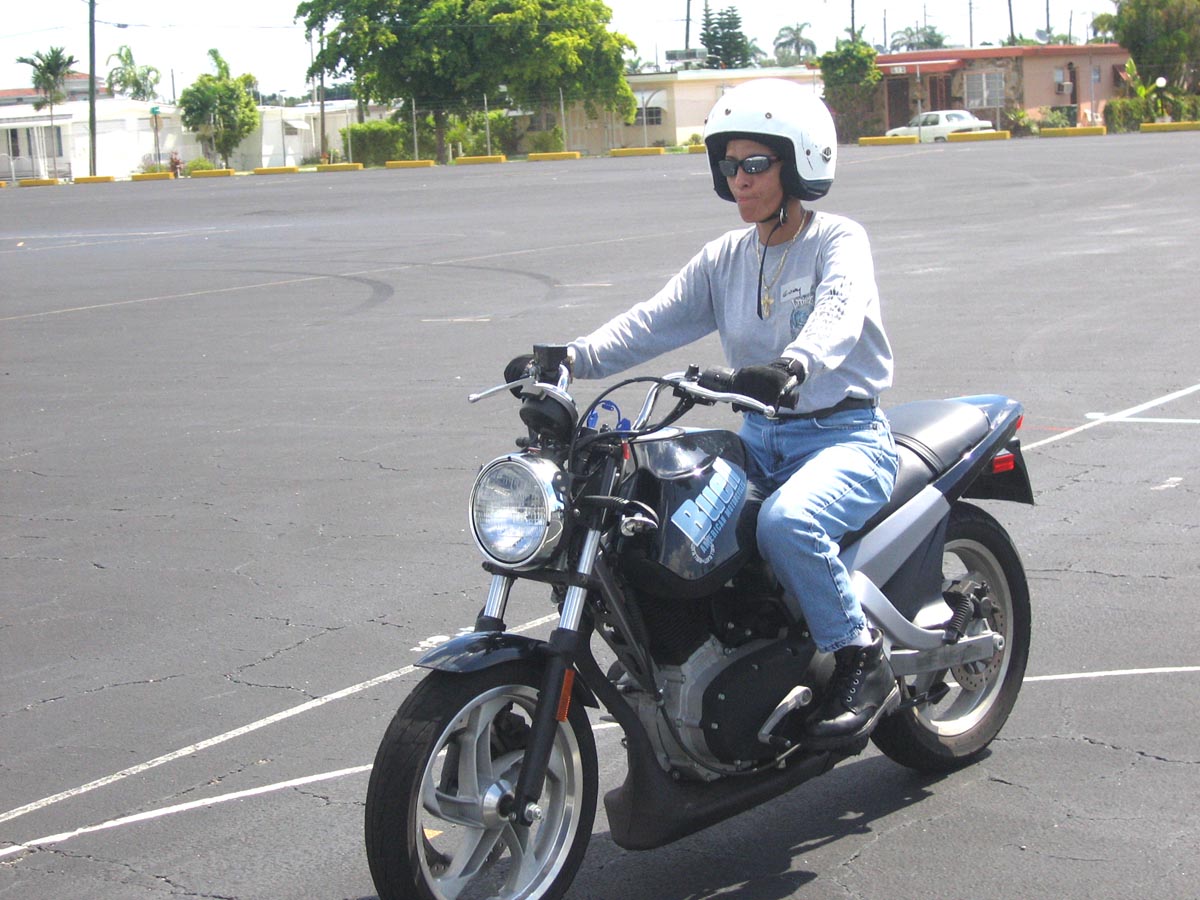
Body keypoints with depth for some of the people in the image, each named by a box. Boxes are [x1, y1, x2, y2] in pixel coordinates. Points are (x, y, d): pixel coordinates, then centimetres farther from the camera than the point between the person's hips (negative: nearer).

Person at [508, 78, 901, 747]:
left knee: (786, 522, -36)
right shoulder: (727, 258, 13)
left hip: (847, 435, -6)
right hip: (761, 438, 6)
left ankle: (865, 665, -17)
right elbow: (658, 319, -1)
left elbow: (838, 313, -27)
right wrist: (573, 357, -19)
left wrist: (793, 365, -49)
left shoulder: (839, 240, -5)